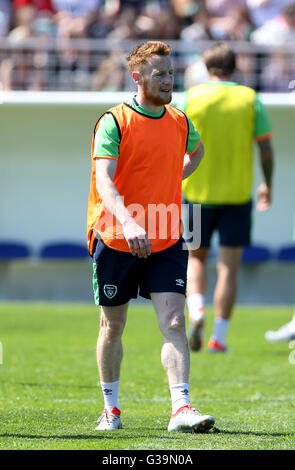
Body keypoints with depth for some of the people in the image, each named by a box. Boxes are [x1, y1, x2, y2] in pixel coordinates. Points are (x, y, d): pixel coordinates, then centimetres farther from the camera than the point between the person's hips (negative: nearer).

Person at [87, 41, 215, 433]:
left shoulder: (180, 122, 6)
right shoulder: (114, 122, -10)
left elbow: (196, 150, 31)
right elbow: (104, 181, -22)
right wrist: (128, 222, -38)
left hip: (166, 241, 3)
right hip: (115, 239, -3)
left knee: (173, 322, -10)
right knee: (113, 326, 8)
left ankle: (181, 409, -15)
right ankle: (111, 408, 24)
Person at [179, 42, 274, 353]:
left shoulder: (191, 98, -2)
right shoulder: (250, 99, 0)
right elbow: (266, 148, 0)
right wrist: (267, 185, 13)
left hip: (198, 192, 0)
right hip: (237, 195, 0)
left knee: (195, 258, 17)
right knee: (229, 266, 5)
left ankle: (196, 312, -9)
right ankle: (219, 337, 1)